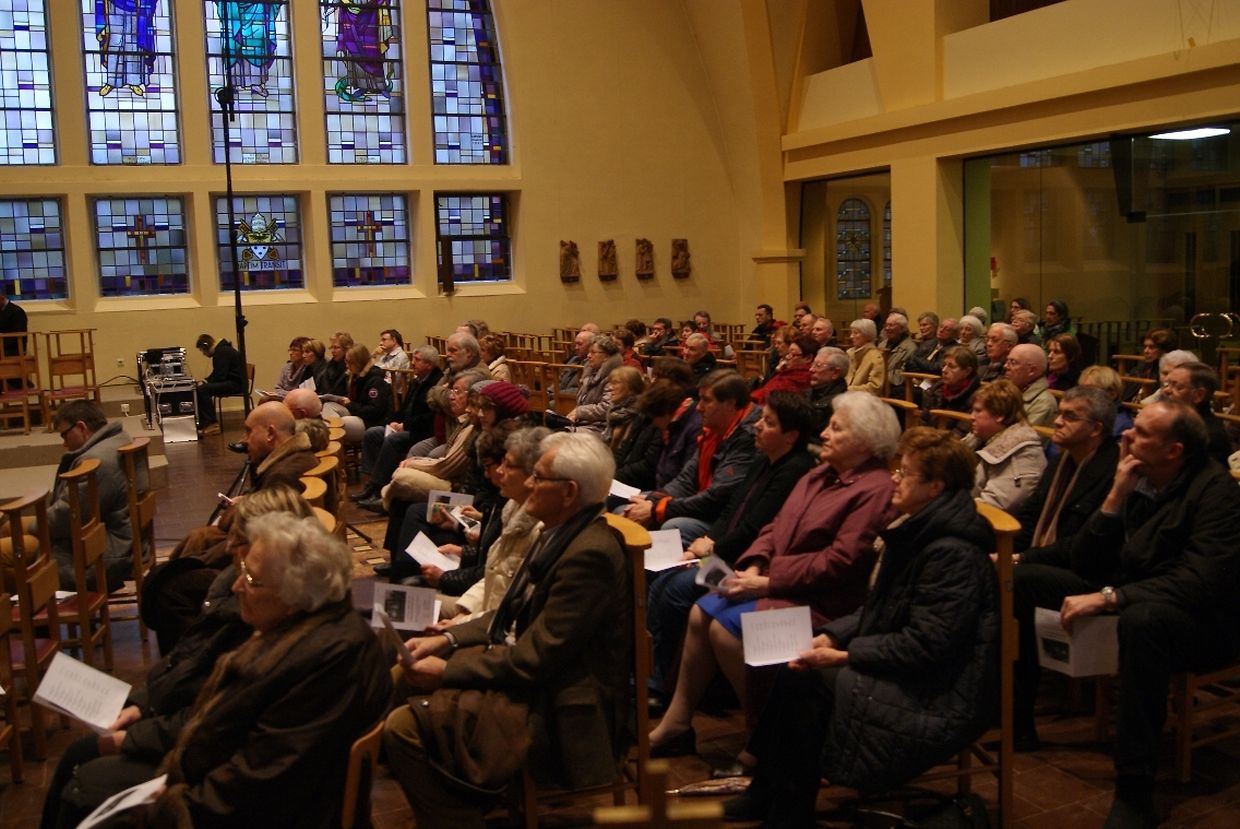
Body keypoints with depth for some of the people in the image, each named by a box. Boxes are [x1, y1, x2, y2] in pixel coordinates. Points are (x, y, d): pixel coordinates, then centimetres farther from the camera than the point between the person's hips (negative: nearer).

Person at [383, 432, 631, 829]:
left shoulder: (590, 554, -25)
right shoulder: (561, 532, 5)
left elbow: (535, 658, -23)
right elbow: (517, 615, 14)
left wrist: (446, 671, -15)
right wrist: (447, 640, 3)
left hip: (558, 709, -10)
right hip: (525, 668, 10)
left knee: (405, 727, -17)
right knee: (405, 689, 9)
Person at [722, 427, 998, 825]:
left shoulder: (952, 553, -21)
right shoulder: (915, 531, 9)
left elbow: (925, 646, -24)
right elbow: (875, 610, 14)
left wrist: (844, 655, -20)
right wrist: (831, 635, -2)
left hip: (938, 698, -9)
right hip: (905, 672, 9)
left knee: (806, 683, -19)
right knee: (795, 672, -8)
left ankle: (787, 812, -2)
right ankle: (769, 792, 4)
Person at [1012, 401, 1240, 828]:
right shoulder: (1136, 479, 0)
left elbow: (1201, 584, -30)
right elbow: (1085, 564, -1)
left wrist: (1108, 597, -32)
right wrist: (1115, 498, -14)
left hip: (1201, 621, -8)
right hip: (1128, 594, 8)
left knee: (1142, 618, -42)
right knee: (1019, 578, 2)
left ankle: (1134, 792, -34)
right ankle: (1016, 715, 8)